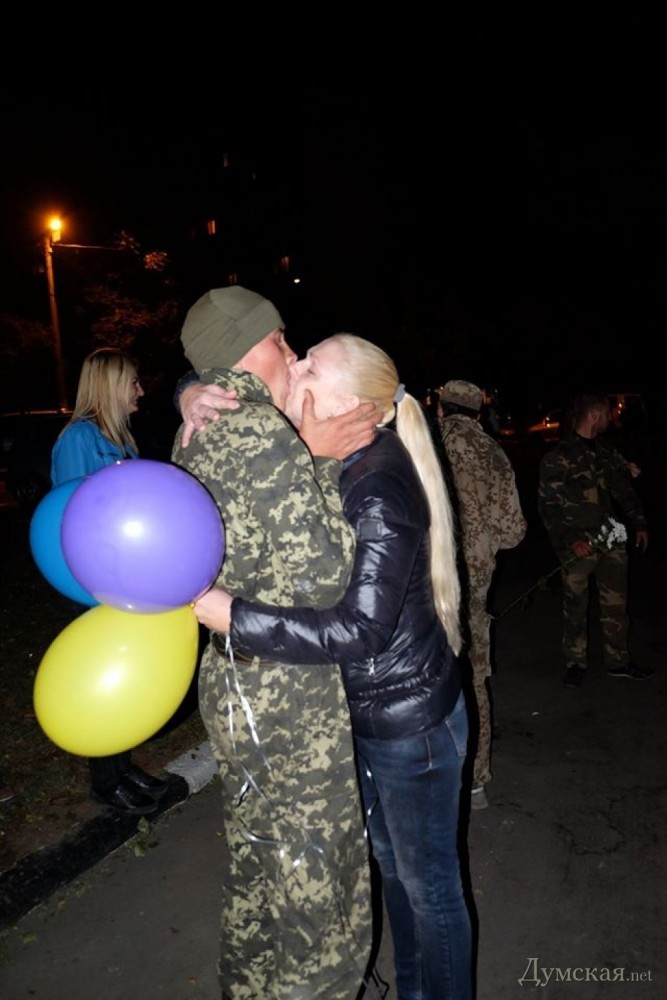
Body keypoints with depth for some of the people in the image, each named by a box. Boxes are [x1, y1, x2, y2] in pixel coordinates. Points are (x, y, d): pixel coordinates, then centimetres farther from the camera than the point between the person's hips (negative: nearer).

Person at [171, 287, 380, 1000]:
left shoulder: (197, 431, 8)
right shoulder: (265, 434, -22)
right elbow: (319, 578, -23)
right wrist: (320, 461, -17)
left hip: (232, 684, 10)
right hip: (292, 703, -10)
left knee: (258, 867, 29)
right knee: (314, 889, 11)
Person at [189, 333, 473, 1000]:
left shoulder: (380, 492, -29)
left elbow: (359, 630, -34)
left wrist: (230, 616, -34)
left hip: (411, 719, -8)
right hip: (365, 712, 9)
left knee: (428, 883, 15)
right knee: (391, 863, 27)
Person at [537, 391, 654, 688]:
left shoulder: (608, 451, 10)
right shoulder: (557, 458, -8)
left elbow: (625, 491, 17)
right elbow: (548, 506, -9)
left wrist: (639, 524, 9)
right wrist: (570, 540, -16)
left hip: (611, 540, 5)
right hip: (579, 546, -5)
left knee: (616, 604, 11)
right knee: (575, 607, 5)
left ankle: (617, 660, 25)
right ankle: (575, 663, 21)